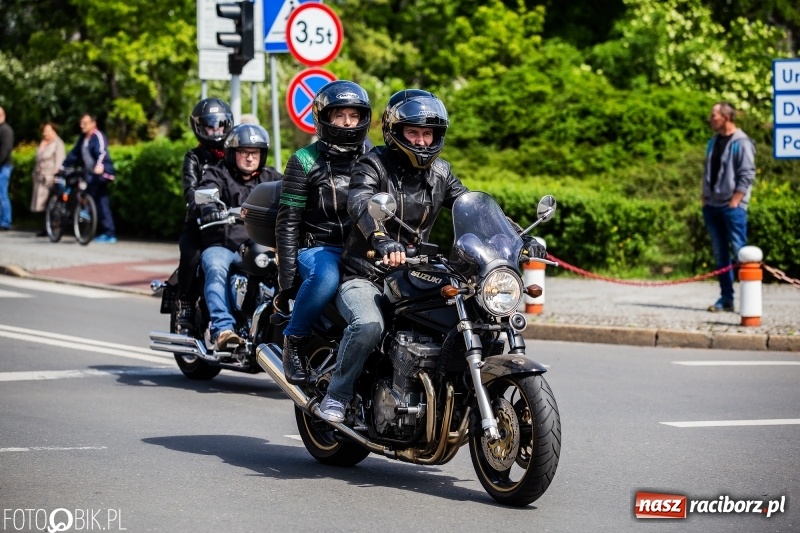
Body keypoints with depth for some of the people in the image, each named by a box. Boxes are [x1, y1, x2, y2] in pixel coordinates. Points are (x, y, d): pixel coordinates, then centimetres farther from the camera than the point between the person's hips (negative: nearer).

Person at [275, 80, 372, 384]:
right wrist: (286, 278, -7)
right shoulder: (305, 161, 2)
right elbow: (287, 222, -1)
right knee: (325, 278, -39)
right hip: (318, 248, -3)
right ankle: (293, 340, -16)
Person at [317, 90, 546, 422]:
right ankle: (337, 394, -15)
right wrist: (383, 242, -49)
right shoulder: (373, 165, -7)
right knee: (369, 325, -33)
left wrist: (522, 237, -12)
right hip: (364, 276, -5)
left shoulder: (440, 173, 12)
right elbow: (362, 205, -27)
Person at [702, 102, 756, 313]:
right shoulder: (714, 141, 15)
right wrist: (705, 198, 12)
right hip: (712, 206, 8)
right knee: (720, 254, 8)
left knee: (739, 252, -8)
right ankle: (726, 298, 12)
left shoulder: (741, 143, -9)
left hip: (733, 206, -8)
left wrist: (735, 201, -16)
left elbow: (747, 175, -13)